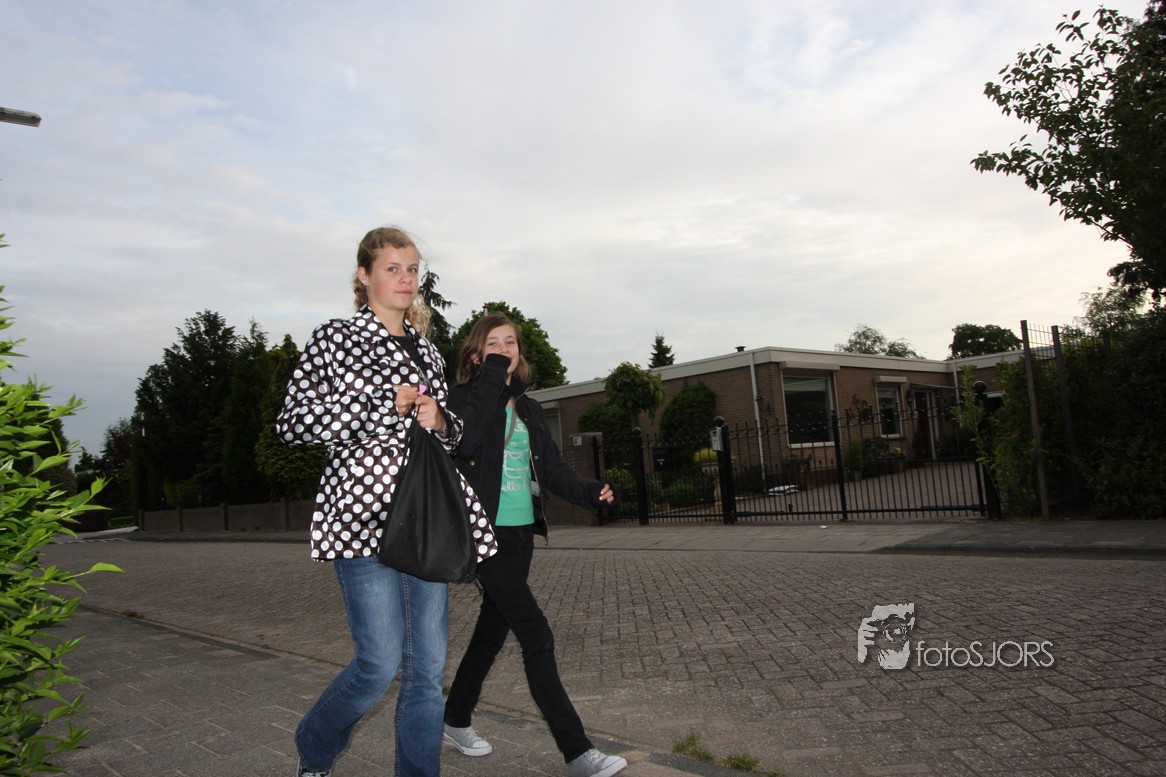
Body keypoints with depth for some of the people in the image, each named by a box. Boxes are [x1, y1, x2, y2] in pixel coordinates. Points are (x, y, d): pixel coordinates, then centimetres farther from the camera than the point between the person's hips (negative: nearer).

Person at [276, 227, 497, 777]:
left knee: (429, 664, 6)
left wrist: (439, 419, 2)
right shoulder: (334, 338, 1)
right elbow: (291, 424, -6)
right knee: (381, 663, -6)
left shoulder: (426, 350, 17)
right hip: (363, 510, -5)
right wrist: (383, 400, -12)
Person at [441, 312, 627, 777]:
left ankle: (456, 721, 36)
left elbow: (551, 468, 9)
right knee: (536, 636, -10)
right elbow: (465, 442, -27)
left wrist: (589, 492, -8)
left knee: (493, 630, 17)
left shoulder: (528, 409, 13)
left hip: (522, 533, 7)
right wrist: (493, 377, -21)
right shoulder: (464, 398, -6)